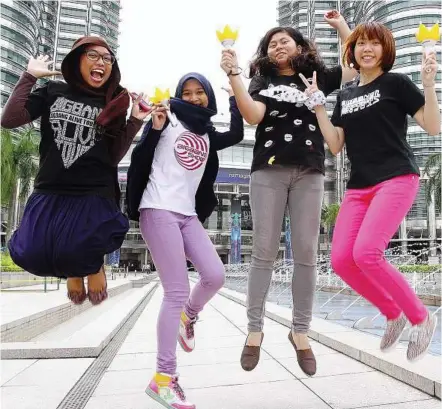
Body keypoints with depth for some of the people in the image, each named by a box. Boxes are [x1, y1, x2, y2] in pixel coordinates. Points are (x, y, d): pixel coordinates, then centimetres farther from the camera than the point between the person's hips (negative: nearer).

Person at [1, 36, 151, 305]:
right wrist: (29, 76, -1)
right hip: (50, 193, 2)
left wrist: (135, 122, -7)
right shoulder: (54, 91, 9)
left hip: (95, 196, -2)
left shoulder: (114, 105, 7)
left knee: (72, 253, -21)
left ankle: (94, 263, 18)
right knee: (30, 256, -12)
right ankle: (75, 266, 22)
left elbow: (114, 158, 1)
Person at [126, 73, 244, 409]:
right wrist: (153, 129, -18)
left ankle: (188, 317, 25)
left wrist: (235, 93, 10)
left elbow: (237, 135, 5)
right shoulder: (168, 121, 3)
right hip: (159, 211, -6)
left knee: (215, 275, -8)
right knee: (177, 292, -11)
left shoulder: (208, 135, 19)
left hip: (188, 215, 6)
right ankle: (163, 378, -2)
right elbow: (140, 160, -2)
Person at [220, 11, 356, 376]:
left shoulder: (317, 77, 18)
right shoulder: (262, 82, 14)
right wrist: (233, 73, -9)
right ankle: (255, 329, 6)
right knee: (264, 252, -3)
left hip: (309, 172, 1)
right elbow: (252, 116, -4)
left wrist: (341, 25, 16)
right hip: (269, 170, -1)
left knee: (306, 253, -2)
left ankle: (300, 332, 9)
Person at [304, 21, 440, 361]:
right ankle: (393, 313, 16)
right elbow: (335, 145, 11)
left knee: (366, 253, -23)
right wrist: (318, 104, 6)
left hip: (397, 178, -5)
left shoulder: (397, 83, 3)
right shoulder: (345, 95, 17)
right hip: (359, 186, 6)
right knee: (341, 261, -8)